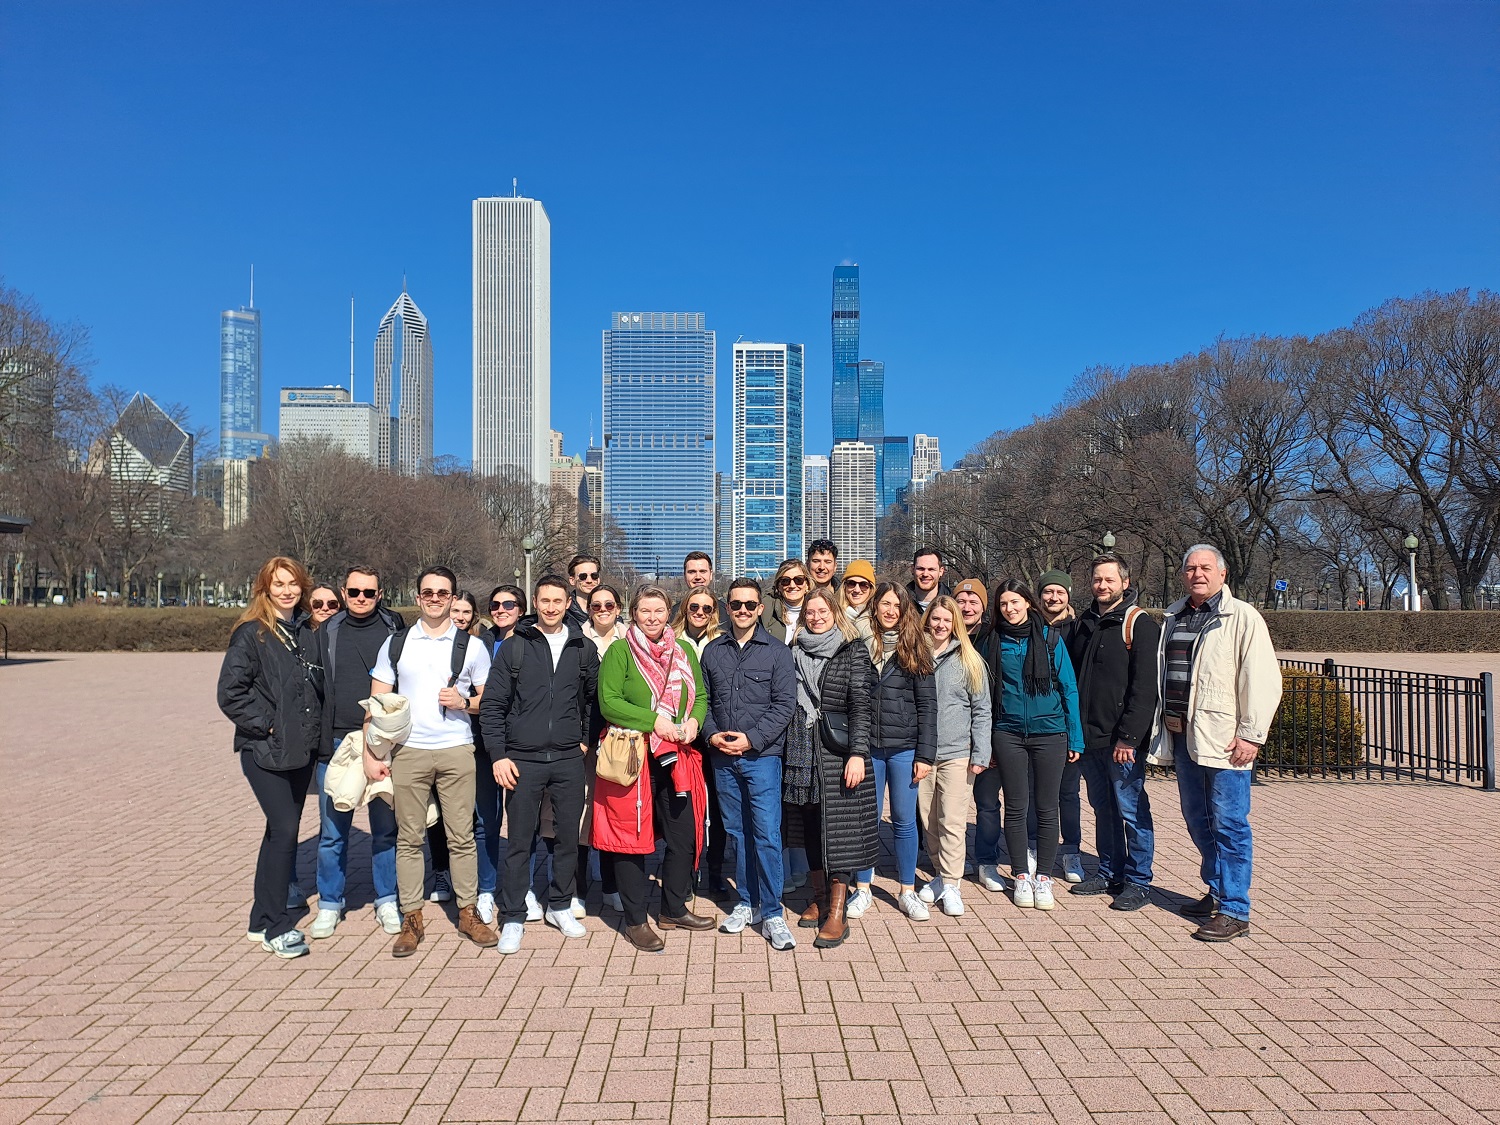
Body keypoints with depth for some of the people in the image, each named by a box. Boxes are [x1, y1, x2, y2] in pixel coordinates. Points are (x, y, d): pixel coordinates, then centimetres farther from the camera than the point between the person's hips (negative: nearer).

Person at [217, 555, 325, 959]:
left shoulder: (308, 635, 11)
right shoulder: (251, 634, -8)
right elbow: (230, 694, -13)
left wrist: (313, 730, 8)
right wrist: (266, 725, -14)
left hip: (302, 749, 6)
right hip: (265, 751, -6)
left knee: (281, 832, 12)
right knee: (285, 831, -10)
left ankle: (262, 920, 24)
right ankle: (277, 927, 3)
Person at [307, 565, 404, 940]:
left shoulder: (394, 628, 2)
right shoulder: (328, 631, 6)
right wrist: (321, 741, 1)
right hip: (337, 742, 1)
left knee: (386, 828, 8)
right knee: (333, 831, 7)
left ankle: (387, 902, 22)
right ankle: (329, 904, 23)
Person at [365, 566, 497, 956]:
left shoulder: (472, 646, 6)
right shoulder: (396, 643, 8)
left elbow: (491, 700, 9)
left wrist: (464, 702, -11)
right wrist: (371, 754, -1)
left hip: (457, 751, -1)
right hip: (407, 751, 1)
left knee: (461, 836, 3)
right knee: (409, 838, 5)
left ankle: (468, 913, 14)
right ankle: (411, 919, 15)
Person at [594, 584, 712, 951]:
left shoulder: (684, 651, 11)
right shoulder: (620, 651, -4)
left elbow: (701, 696, 13)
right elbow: (608, 702, -12)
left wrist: (694, 721, -8)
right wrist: (655, 721, -18)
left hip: (678, 756, 5)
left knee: (684, 835, 10)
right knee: (632, 837, 3)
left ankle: (674, 909, 29)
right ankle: (635, 921, 17)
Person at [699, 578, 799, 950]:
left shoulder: (777, 651, -1)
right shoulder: (713, 651, 9)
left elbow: (784, 704, -6)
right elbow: (704, 700, 11)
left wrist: (751, 739, -14)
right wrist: (712, 734, -6)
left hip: (762, 756, -3)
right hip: (723, 757, 4)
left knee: (767, 833, -5)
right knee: (737, 832, 12)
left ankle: (771, 913, 5)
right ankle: (747, 902, 25)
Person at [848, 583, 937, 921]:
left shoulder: (914, 649, 2)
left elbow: (927, 705, 1)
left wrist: (925, 755, -5)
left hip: (904, 748, 0)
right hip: (867, 747, 0)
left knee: (904, 820, 7)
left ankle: (907, 891, 21)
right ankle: (862, 890, 21)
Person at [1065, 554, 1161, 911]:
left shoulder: (1139, 623, -7)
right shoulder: (1084, 623, 13)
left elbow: (1144, 686, -14)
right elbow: (1070, 676, 17)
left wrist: (1128, 736, -18)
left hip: (1123, 739, -6)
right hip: (1089, 736, 7)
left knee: (1132, 810, 1)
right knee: (1102, 808, 15)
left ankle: (1138, 881, 12)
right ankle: (1110, 872, 26)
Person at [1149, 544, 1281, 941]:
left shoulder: (1243, 617, -7)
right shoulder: (1173, 618, 15)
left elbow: (1263, 680, -12)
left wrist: (1251, 735, -16)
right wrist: (1163, 725, 17)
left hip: (1225, 740, -7)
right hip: (1183, 736, 7)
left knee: (1228, 824, -2)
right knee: (1197, 820, 16)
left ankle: (1234, 911, 6)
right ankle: (1216, 892, 31)